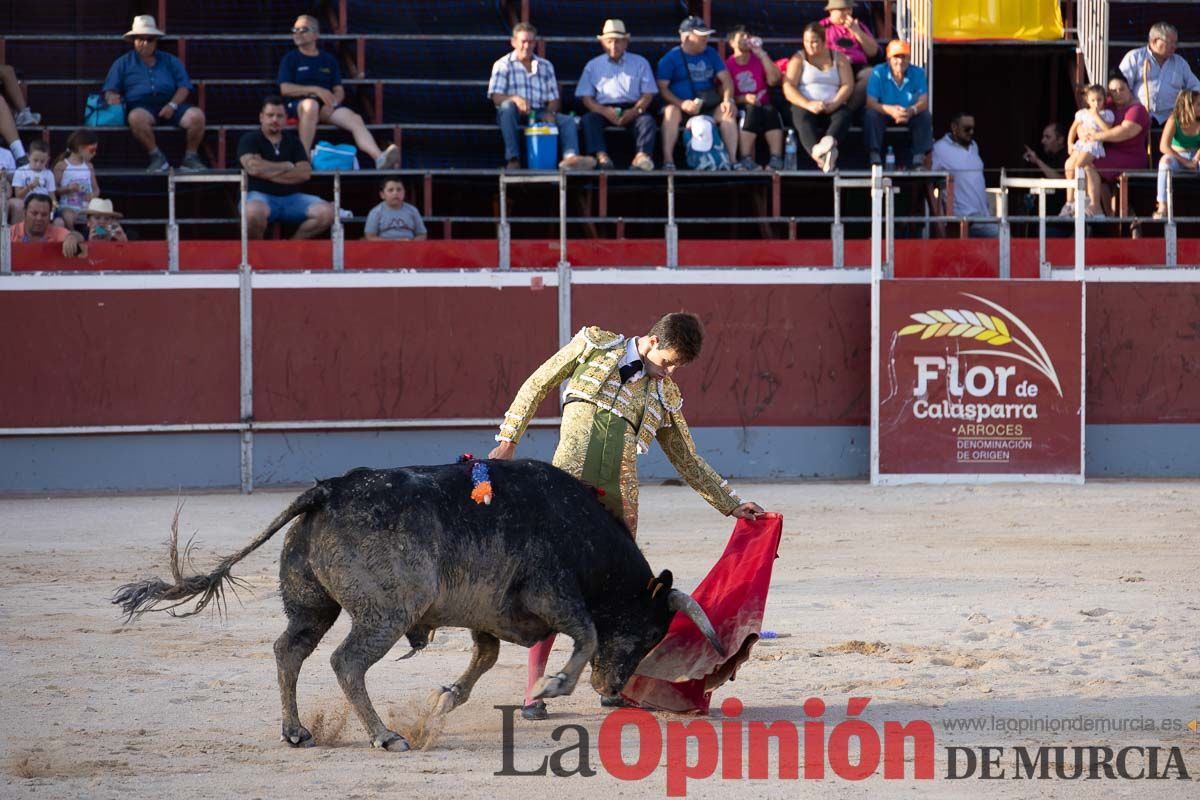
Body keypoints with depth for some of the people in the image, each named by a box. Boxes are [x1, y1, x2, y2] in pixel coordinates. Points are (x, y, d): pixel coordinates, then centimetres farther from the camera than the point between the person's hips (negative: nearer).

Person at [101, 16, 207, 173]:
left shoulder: (169, 61, 23)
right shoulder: (123, 63, 21)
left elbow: (184, 87, 12)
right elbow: (110, 91, 13)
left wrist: (172, 105, -8)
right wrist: (113, 99, -13)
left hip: (169, 106, 2)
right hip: (141, 106, -2)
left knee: (196, 115, -27)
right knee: (136, 117, -40)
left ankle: (190, 157, -11)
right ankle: (156, 157, -28)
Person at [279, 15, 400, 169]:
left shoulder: (328, 60, 21)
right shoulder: (290, 59, 13)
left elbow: (339, 91, 15)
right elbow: (285, 89, -1)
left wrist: (331, 105, -9)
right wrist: (316, 90, -12)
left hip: (326, 108, 3)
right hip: (298, 104, -3)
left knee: (355, 120, -24)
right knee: (311, 104, -41)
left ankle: (379, 158, -45)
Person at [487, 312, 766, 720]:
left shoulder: (664, 396, 16)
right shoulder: (595, 345, 8)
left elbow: (687, 460, 24)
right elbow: (537, 386, 14)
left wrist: (731, 504, 20)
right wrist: (508, 440, 9)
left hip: (618, 497, 4)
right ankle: (533, 689, -6)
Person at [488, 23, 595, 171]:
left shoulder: (546, 66, 20)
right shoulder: (503, 65, 8)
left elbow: (554, 99, 15)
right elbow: (496, 97, -5)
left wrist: (549, 113, -9)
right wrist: (515, 99, -27)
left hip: (539, 114, 3)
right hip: (514, 115, -3)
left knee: (568, 121, -22)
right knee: (507, 106, -37)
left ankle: (570, 157, -51)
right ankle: (513, 160, -42)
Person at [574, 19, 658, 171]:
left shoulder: (640, 63, 16)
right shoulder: (593, 66, 17)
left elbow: (648, 94, 7)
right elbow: (585, 97, 6)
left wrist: (635, 111, -14)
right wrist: (604, 111, -14)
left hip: (632, 110, 0)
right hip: (604, 110, 0)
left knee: (647, 120, -31)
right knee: (588, 119, -31)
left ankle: (642, 156, -50)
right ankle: (601, 156, -49)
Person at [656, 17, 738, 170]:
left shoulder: (710, 54, 14)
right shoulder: (671, 58, 0)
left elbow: (725, 78, 10)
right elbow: (662, 87, -7)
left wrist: (728, 100, -10)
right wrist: (682, 104, -23)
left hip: (708, 106, 4)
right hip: (679, 105, -4)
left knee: (728, 112, -24)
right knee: (671, 111, -36)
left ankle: (732, 159, -24)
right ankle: (668, 160, -41)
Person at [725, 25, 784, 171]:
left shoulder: (759, 60, 15)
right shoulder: (727, 65, 5)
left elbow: (774, 80, -1)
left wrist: (761, 54, -2)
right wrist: (744, 99, -19)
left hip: (763, 105, 3)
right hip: (741, 108, -3)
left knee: (770, 111, -32)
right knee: (752, 110, -36)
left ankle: (776, 159, -44)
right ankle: (747, 159, -46)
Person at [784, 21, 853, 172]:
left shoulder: (838, 58, 16)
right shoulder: (798, 59, 13)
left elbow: (848, 85, 4)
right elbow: (788, 88, -1)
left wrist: (834, 104, -16)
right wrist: (808, 105, -18)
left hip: (833, 107, 1)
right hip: (805, 106, -1)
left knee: (843, 115, -34)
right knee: (803, 119, -36)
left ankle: (828, 142, -68)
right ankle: (817, 154, -65)